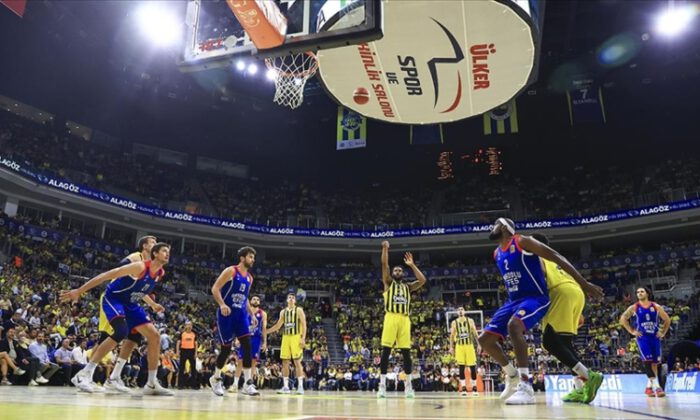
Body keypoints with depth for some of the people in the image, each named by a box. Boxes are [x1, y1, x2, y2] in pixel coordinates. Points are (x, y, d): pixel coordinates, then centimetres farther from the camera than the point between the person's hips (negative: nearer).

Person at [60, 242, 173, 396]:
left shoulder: (160, 273, -1)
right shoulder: (140, 267, -25)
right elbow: (107, 275, -25)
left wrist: (153, 304, 27)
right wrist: (79, 291, -26)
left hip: (130, 304, 8)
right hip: (112, 299, -8)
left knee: (154, 336, -2)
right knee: (122, 331, -34)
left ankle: (152, 384, 3)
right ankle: (84, 374, -24)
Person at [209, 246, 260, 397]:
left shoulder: (249, 278, 14)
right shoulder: (230, 271, -7)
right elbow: (215, 288, -12)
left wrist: (252, 314, 15)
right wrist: (222, 304, -27)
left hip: (241, 314, 6)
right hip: (227, 313, -6)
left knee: (247, 346, -9)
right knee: (226, 348, 0)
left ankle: (248, 383, -7)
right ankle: (216, 378, 24)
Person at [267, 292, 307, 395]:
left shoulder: (299, 310, 0)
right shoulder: (283, 312, 14)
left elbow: (304, 325, -5)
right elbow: (278, 326, 20)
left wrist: (303, 338, -16)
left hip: (296, 337, -5)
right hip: (285, 337, 5)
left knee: (297, 361, -7)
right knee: (285, 362, 3)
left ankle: (300, 386, -4)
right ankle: (285, 387, 8)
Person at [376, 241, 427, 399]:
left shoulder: (408, 286, 23)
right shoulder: (388, 283, 16)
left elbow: (422, 280, 8)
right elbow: (384, 265, 3)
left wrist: (412, 265, 12)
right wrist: (385, 249, -4)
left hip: (404, 319, 3)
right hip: (391, 318, -3)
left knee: (406, 352, 2)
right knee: (386, 351, -7)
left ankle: (408, 385, 10)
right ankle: (382, 385, -4)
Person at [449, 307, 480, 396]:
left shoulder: (470, 321, 3)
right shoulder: (454, 322, 5)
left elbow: (475, 333, 3)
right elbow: (452, 335, 6)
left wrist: (479, 345, -3)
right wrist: (451, 347, -1)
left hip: (469, 345, 0)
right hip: (459, 346, 0)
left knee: (472, 366, 1)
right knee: (461, 367, -4)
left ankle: (474, 388, 12)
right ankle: (463, 388, -2)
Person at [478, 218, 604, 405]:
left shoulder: (522, 242, -11)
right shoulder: (497, 254, 12)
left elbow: (556, 257, -14)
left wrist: (584, 284, -19)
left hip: (535, 298, -8)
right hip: (513, 300, 8)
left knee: (513, 325, -38)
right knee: (484, 338, -2)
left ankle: (526, 386, -34)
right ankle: (512, 375, 19)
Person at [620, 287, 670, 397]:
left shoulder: (656, 307, 3)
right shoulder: (634, 307, 0)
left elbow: (667, 320, 13)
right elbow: (622, 319, 4)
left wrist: (663, 332, 4)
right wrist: (632, 331, -1)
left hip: (655, 337, 3)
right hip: (642, 337, -3)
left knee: (655, 362, 4)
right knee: (648, 361, -17)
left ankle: (649, 386, 15)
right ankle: (657, 387, -17)